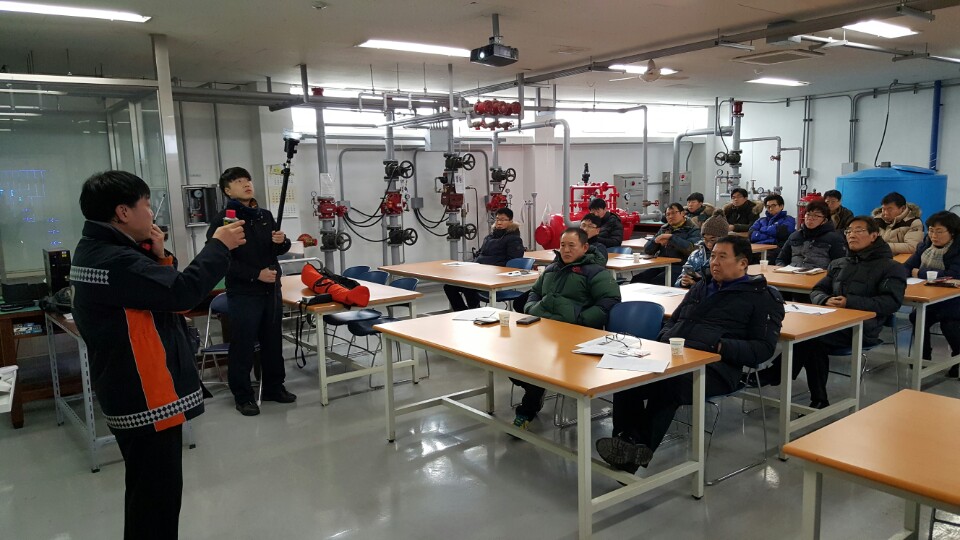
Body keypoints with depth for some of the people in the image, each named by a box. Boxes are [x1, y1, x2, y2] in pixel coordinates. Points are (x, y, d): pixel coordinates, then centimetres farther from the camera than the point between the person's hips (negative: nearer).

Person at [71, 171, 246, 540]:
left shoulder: (100, 252, 10)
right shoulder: (113, 261, -24)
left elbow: (158, 292, 14)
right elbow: (182, 292, -28)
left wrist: (159, 257, -3)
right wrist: (219, 246, -15)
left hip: (136, 393, 11)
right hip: (146, 399, -11)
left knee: (150, 490, 24)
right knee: (156, 494, 0)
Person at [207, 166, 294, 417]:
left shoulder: (265, 215, 10)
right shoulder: (222, 221, -8)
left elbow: (280, 249, 18)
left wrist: (282, 242, -6)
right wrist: (256, 274, -21)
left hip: (271, 290, 6)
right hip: (243, 293, -6)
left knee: (273, 341, 14)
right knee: (243, 345, 2)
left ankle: (274, 387, 27)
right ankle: (243, 396, 14)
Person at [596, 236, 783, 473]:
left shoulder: (762, 296, 11)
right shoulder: (700, 287, 30)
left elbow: (764, 348, 2)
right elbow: (672, 321, 34)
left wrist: (722, 347, -15)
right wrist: (664, 340, 9)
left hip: (713, 366, -5)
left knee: (666, 382, -38)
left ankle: (643, 448, -33)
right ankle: (627, 442, -30)